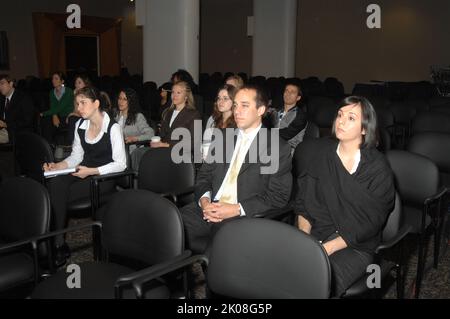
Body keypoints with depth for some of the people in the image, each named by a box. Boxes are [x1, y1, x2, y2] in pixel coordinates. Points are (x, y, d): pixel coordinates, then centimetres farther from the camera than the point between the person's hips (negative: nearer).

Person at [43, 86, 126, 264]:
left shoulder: (112, 128, -11)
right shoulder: (80, 125, 10)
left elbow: (120, 164, -12)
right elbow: (77, 155, 15)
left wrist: (92, 171, -20)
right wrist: (58, 166, -4)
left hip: (105, 176, -6)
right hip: (85, 172, 6)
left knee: (60, 195, -25)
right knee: (55, 184, -25)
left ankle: (59, 243, -10)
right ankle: (57, 241, -18)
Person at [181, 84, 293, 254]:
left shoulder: (279, 148, 3)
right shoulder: (222, 137, 19)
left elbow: (278, 196, -3)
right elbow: (204, 175, 17)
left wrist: (237, 209, -13)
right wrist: (204, 200, -5)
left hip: (245, 216, -4)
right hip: (209, 208, 4)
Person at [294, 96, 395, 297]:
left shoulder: (378, 168, -4)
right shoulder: (316, 152, 6)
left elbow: (372, 222, -6)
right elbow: (302, 201, 8)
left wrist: (328, 248, -15)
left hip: (355, 245, -2)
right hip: (314, 234, 3)